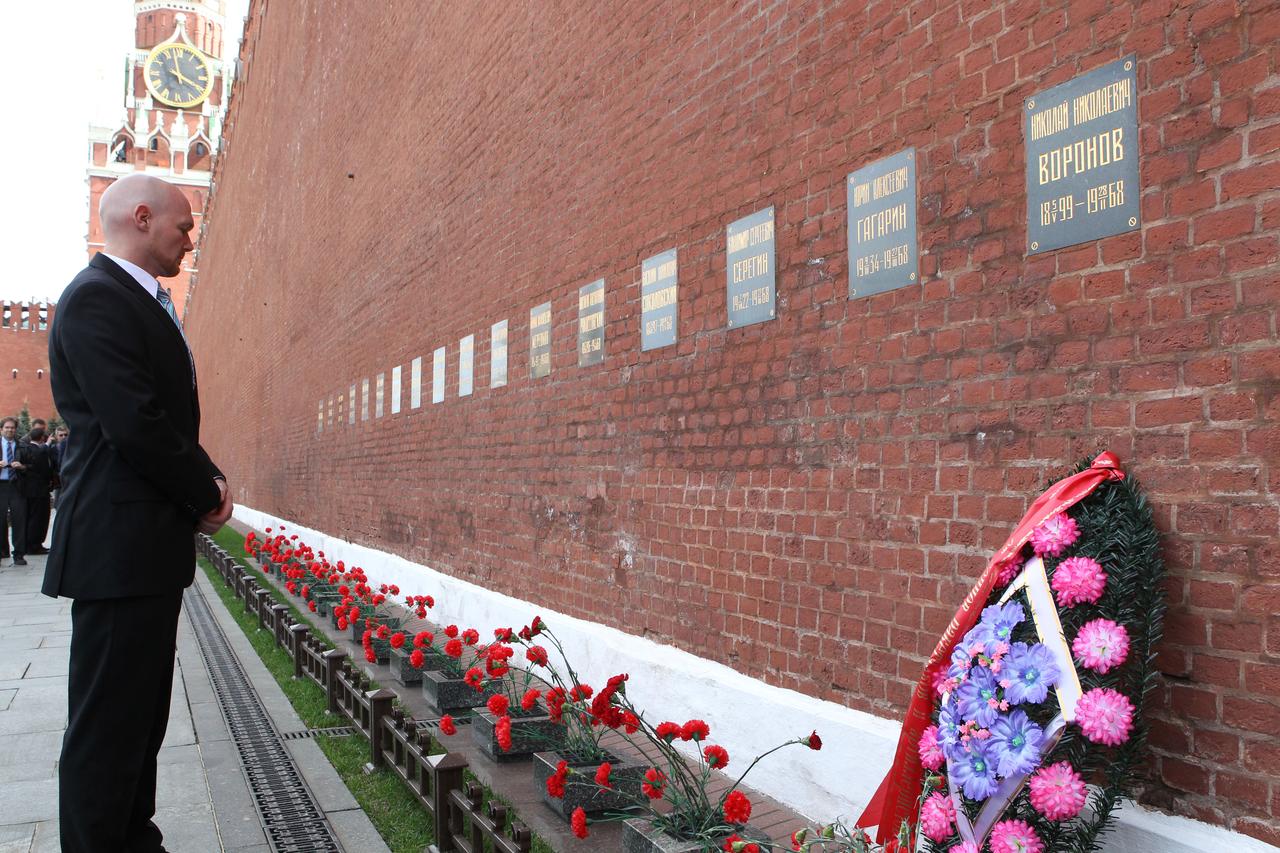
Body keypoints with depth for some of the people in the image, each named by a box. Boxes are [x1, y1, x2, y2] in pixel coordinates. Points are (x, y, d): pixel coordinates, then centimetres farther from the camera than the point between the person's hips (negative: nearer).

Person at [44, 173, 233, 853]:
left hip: (149, 545, 10)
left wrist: (206, 479, 5)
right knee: (108, 724, -1)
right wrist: (206, 495, -10)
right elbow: (135, 423, -22)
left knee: (141, 716, 18)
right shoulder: (97, 296, -14)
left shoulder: (142, 301, 18)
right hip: (120, 545, -10)